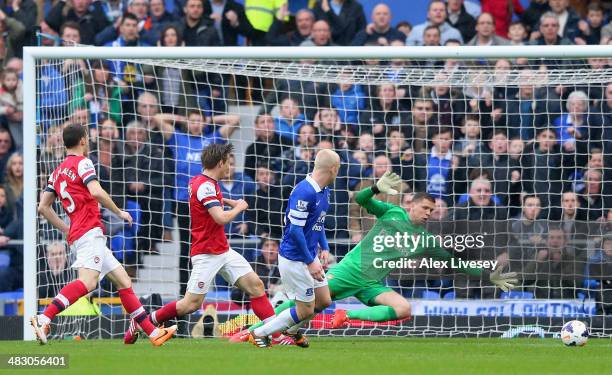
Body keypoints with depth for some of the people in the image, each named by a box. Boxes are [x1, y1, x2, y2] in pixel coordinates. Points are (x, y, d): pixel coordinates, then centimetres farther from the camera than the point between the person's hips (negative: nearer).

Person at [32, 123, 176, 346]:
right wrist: (119, 212, -5)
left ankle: (153, 332, 10)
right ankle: (44, 318, -37)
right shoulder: (82, 163, -3)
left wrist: (67, 230, 21)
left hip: (77, 235, 10)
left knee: (123, 281, 11)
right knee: (88, 282, -26)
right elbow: (97, 192, -18)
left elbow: (43, 207, 18)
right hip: (90, 233, -10)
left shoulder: (57, 172, 21)